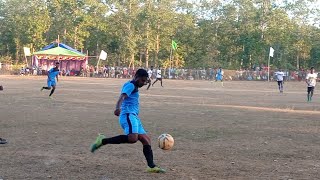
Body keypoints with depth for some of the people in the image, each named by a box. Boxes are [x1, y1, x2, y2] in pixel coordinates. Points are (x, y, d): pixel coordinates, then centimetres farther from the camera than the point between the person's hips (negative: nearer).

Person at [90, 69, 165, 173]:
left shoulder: (134, 87, 25)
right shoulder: (130, 85, -5)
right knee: (133, 138, -31)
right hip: (128, 115, -10)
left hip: (134, 117, 10)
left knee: (146, 140, 4)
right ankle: (103, 141, -24)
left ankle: (151, 166, 1)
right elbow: (122, 97, -24)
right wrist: (118, 108, -43)